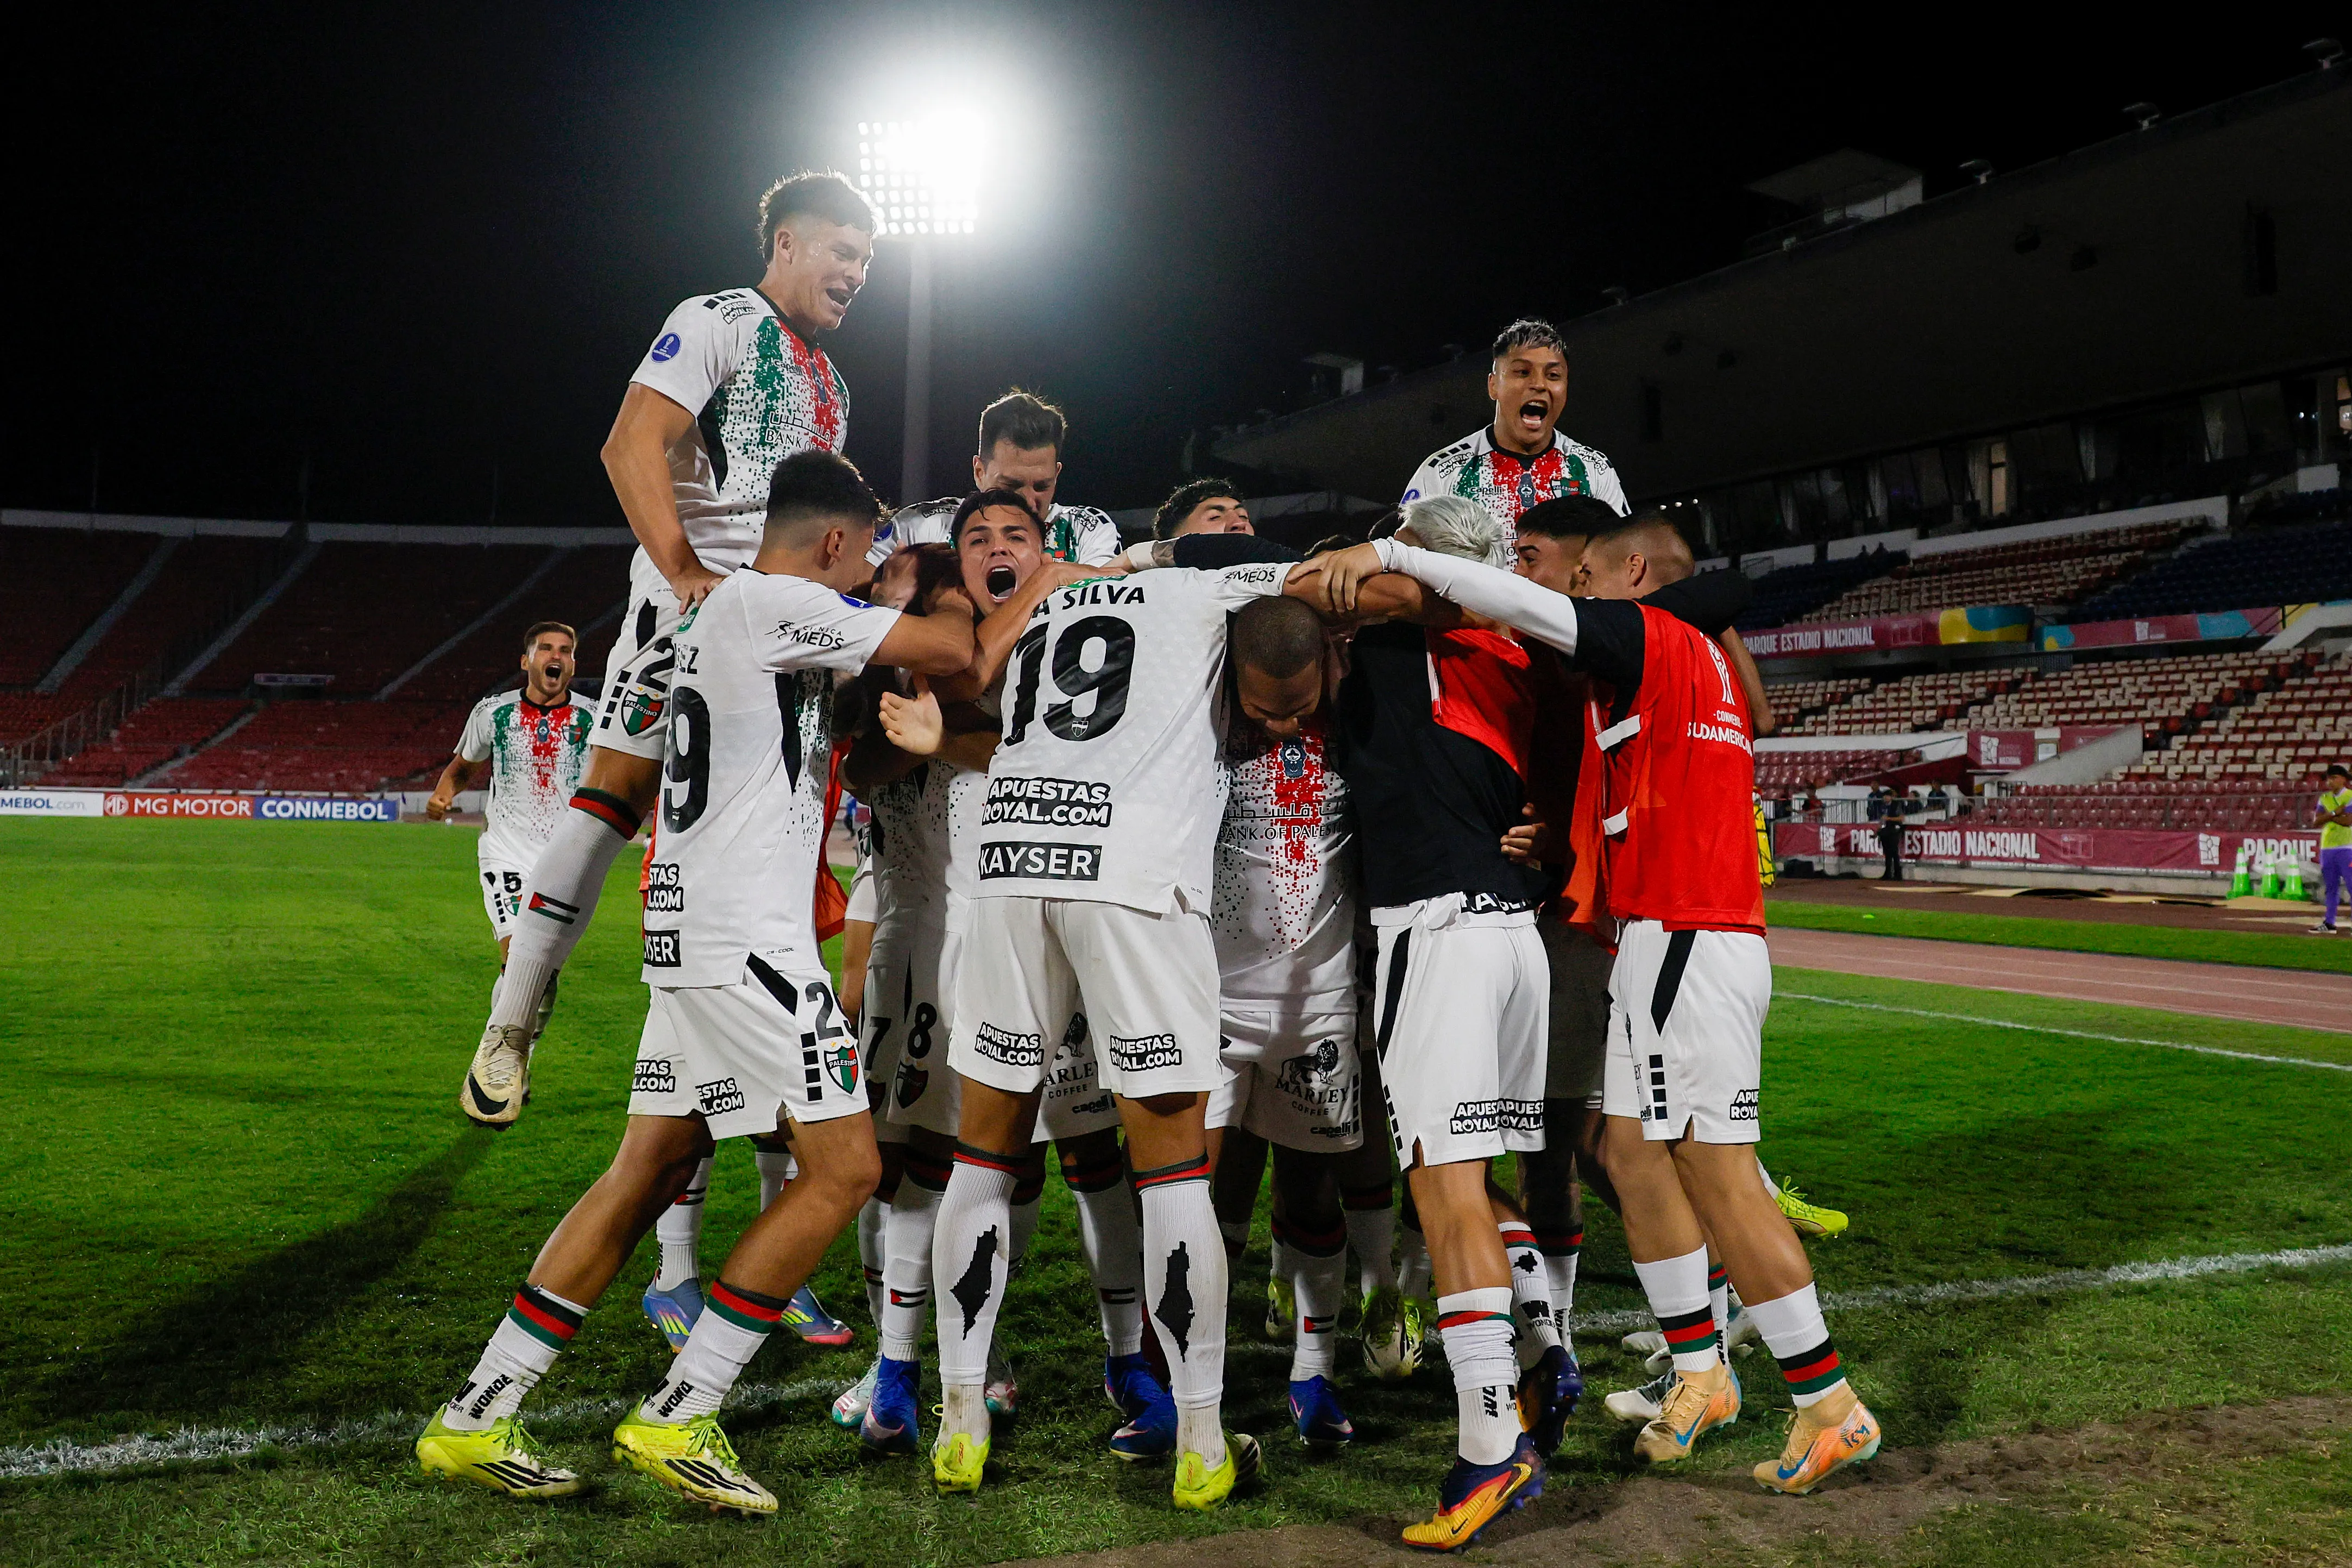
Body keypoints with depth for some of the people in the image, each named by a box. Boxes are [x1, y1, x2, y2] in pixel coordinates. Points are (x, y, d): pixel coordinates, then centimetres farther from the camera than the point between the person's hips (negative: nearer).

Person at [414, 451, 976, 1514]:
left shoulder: (714, 613, 19)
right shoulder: (774, 603, -11)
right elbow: (949, 652, -10)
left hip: (694, 936, 10)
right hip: (748, 942, -10)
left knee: (650, 1171, 13)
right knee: (844, 1169, -3)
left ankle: (474, 1418, 18)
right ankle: (675, 1419, 1)